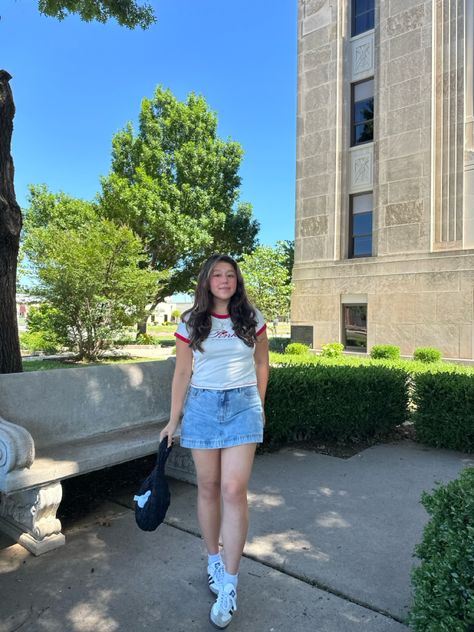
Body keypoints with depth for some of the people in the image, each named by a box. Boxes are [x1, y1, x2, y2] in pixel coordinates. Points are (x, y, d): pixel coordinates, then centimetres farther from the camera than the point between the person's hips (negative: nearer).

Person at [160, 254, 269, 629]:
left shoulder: (252, 319, 3)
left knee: (234, 490, -7)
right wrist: (174, 420, 2)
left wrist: (258, 406, 14)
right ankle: (214, 560, 31)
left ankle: (229, 585, 5)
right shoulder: (191, 323, 1)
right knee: (208, 487, 9)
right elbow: (182, 373, 2)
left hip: (242, 405, 0)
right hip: (202, 405, 1)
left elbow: (261, 365, 12)